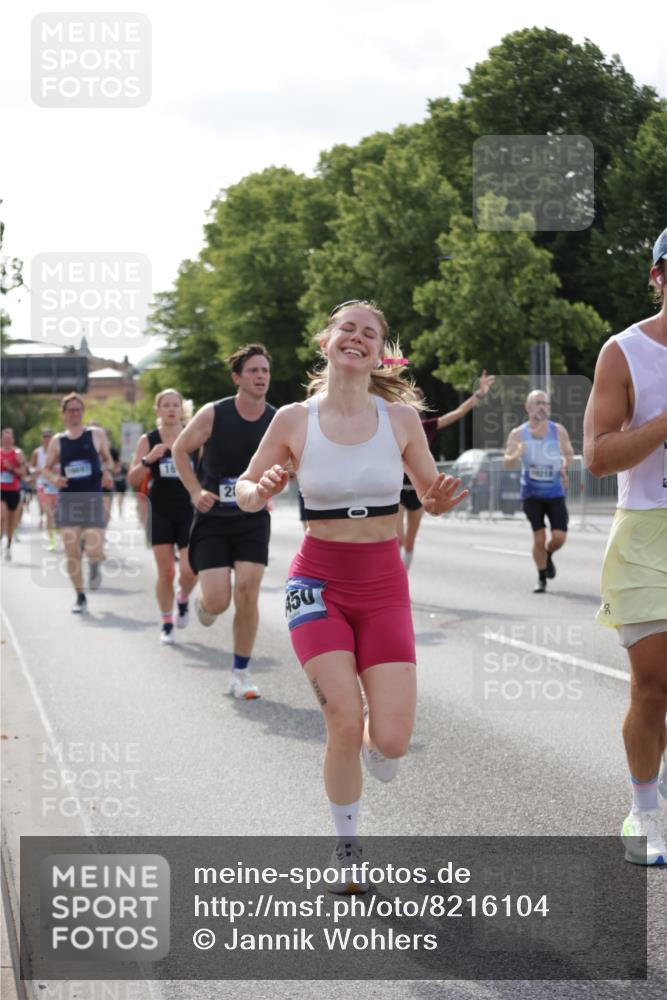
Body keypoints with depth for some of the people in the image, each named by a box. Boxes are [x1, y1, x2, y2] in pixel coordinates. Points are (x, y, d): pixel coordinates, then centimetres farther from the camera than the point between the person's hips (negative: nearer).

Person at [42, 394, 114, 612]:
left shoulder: (97, 435, 4)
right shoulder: (58, 440, 7)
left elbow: (107, 459, 14)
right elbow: (46, 469, 15)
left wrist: (107, 471, -8)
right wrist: (53, 478, -7)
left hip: (92, 498, -2)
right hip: (67, 499, 2)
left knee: (94, 552, -13)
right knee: (72, 553, -2)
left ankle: (95, 566, 24)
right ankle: (80, 597, 13)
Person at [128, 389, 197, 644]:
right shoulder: (148, 440, 0)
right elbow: (132, 479, -4)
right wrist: (148, 460, -19)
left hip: (189, 512, 0)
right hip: (161, 514, 0)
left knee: (190, 570, -8)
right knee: (165, 572, 1)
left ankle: (182, 598, 26)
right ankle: (166, 624, 17)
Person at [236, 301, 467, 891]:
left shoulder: (400, 418, -3)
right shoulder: (294, 420, -5)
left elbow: (431, 494, 9)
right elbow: (245, 489, 6)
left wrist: (441, 502, -15)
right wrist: (260, 492, -17)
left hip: (384, 587, 1)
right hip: (319, 582, -1)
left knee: (391, 742, -9)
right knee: (346, 723, -15)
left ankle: (371, 748, 32)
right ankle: (347, 847, 11)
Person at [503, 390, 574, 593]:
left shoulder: (559, 431, -2)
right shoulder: (518, 434, -5)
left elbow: (569, 454, 13)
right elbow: (506, 463, -8)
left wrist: (564, 467, -7)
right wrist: (516, 455, -30)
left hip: (555, 493, 1)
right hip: (532, 494, -1)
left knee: (559, 537, -6)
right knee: (539, 537, -7)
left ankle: (548, 556, 29)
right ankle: (542, 578, 12)